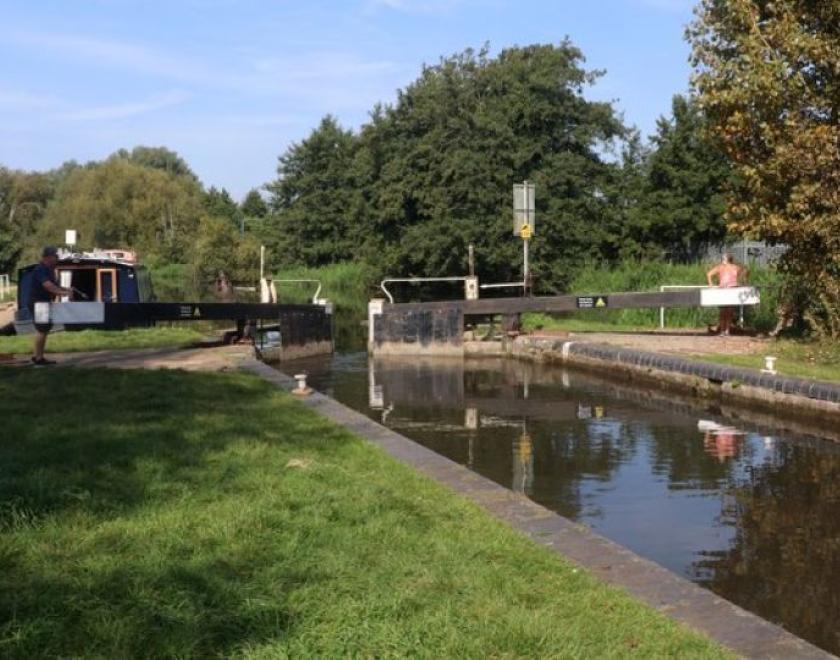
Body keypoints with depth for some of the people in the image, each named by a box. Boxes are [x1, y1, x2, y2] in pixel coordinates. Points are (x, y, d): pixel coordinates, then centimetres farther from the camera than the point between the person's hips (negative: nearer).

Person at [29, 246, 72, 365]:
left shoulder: (49, 270, 13)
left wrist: (66, 289, 5)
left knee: (45, 329, 12)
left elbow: (54, 285, 20)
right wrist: (62, 292, -39)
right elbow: (47, 285, -32)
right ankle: (38, 358, -4)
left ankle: (39, 357, 18)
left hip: (45, 302, 10)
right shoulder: (40, 270, -18)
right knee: (41, 330, -9)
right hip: (37, 303, -10)